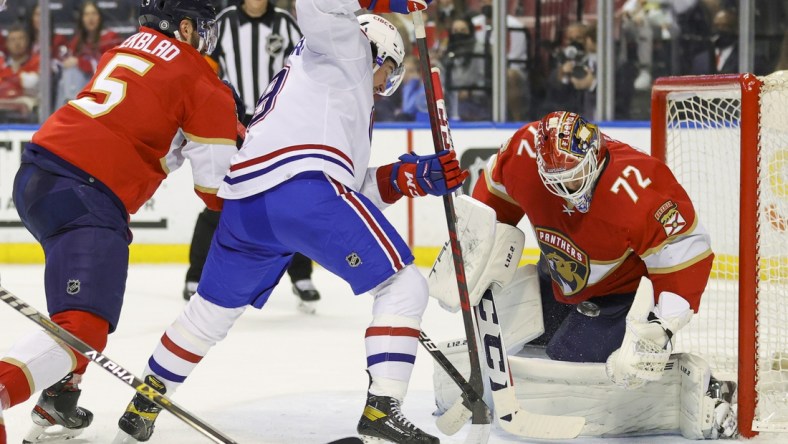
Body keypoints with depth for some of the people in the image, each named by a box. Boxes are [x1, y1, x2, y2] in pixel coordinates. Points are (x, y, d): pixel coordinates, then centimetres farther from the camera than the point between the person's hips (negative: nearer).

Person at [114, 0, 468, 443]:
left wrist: (412, 175, 24)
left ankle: (144, 405, 36)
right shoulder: (344, 46, 18)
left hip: (244, 201, 9)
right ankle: (382, 405, -11)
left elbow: (356, 186, 31)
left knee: (214, 307, 27)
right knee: (404, 286, -1)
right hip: (303, 188, -9)